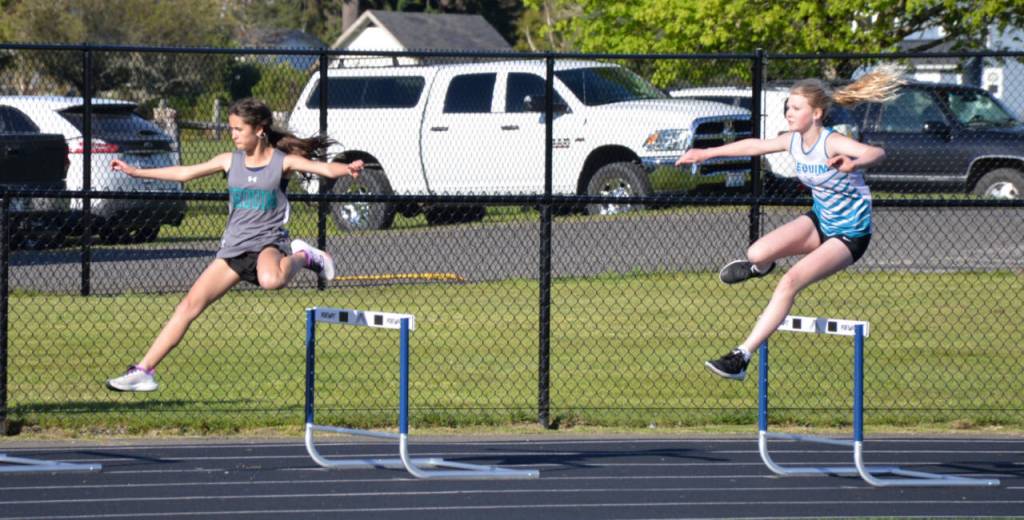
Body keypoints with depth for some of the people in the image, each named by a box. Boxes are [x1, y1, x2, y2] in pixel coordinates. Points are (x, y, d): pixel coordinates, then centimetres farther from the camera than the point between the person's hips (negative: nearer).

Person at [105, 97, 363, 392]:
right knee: (190, 304, -4)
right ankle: (144, 371, 0)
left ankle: (302, 257, -6)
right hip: (233, 247, 5)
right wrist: (135, 172, 17)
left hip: (268, 243, -5)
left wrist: (348, 169, -40)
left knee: (270, 280, -41)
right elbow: (184, 174, 16)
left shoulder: (283, 162, -4)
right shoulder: (231, 161, 9)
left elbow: (325, 169, -17)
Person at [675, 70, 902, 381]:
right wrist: (706, 154, 22)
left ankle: (742, 357, -21)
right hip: (820, 221, 6)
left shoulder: (832, 143, -27)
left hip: (850, 235, -6)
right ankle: (759, 268, 24)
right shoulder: (794, 141, -4)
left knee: (790, 282, -23)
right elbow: (755, 146, 14)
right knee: (758, 253, -17)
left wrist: (853, 164, -68)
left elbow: (877, 153, -45)